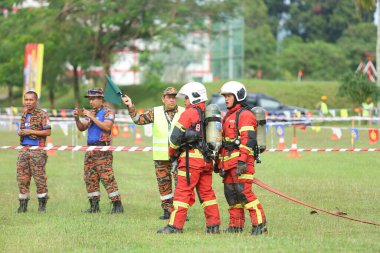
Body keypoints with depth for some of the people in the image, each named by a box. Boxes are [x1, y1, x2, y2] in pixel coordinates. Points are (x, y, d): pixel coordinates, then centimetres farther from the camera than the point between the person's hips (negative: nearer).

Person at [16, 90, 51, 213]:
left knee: (39, 177, -5)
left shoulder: (42, 114, -5)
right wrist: (20, 133, 4)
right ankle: (23, 205, 9)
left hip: (37, 150, -7)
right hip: (24, 148, 7)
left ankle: (42, 205, 2)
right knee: (22, 177, 4)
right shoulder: (24, 115, 16)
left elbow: (48, 132, -10)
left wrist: (31, 132, -15)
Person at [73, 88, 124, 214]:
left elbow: (106, 127, -18)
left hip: (102, 150, -8)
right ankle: (94, 206, 11)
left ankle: (117, 205, -12)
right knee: (90, 178, 6)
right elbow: (82, 128, 14)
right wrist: (77, 118, -4)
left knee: (107, 177, -13)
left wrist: (92, 117, -18)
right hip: (90, 149, 8)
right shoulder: (91, 113, 19)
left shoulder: (108, 112, -3)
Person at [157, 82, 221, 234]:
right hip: (207, 159, 7)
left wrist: (172, 153, 6)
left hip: (191, 158, -7)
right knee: (206, 192, 12)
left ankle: (175, 225, -8)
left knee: (183, 191, -6)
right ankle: (214, 225, 11)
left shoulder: (189, 113, -7)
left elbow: (177, 135, -9)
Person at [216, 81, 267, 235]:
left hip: (241, 161, -10)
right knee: (231, 193, 9)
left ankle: (260, 224, -15)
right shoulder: (228, 117, 23)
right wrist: (219, 161, 25)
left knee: (244, 192, -15)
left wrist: (242, 161, -24)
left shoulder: (244, 115, -9)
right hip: (228, 162, 10)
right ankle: (236, 225, 15)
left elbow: (248, 140, -18)